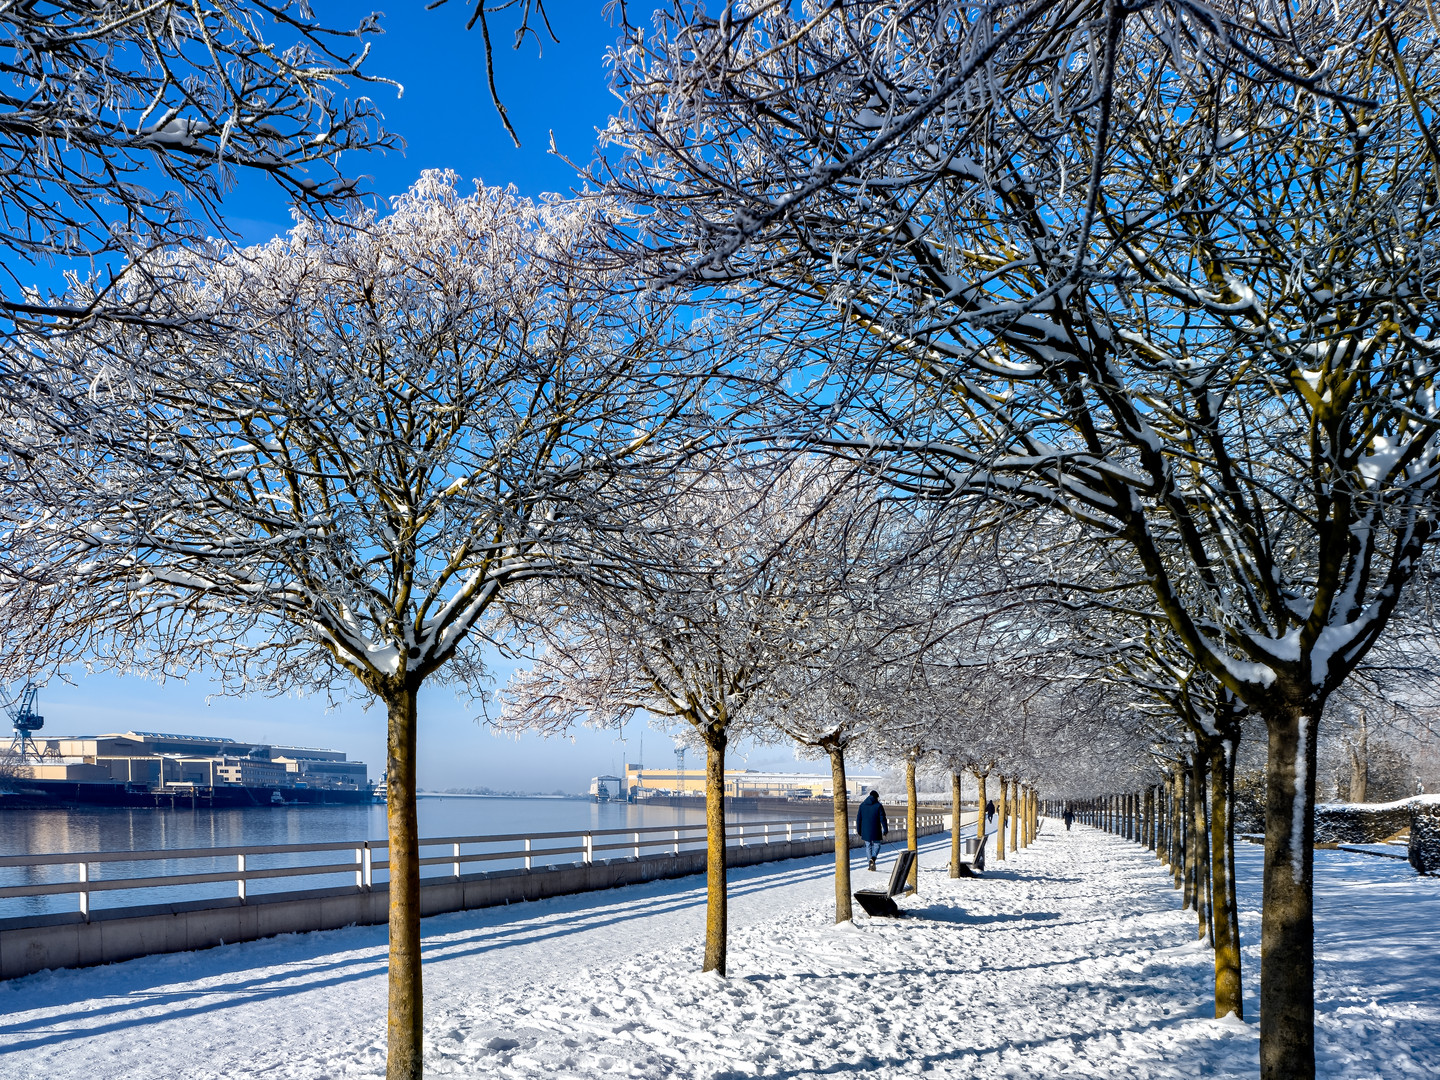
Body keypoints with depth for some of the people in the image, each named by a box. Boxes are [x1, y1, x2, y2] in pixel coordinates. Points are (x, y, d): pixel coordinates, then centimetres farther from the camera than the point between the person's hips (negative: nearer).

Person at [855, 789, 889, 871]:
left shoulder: (862, 805, 7)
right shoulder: (878, 806, -4)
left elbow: (858, 819, 8)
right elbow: (883, 819, -9)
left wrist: (859, 832, 13)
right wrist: (885, 832, -7)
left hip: (865, 831, 3)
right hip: (876, 832, -3)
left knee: (868, 846, 14)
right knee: (876, 845, 12)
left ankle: (871, 865, 9)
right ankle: (873, 859, -15)